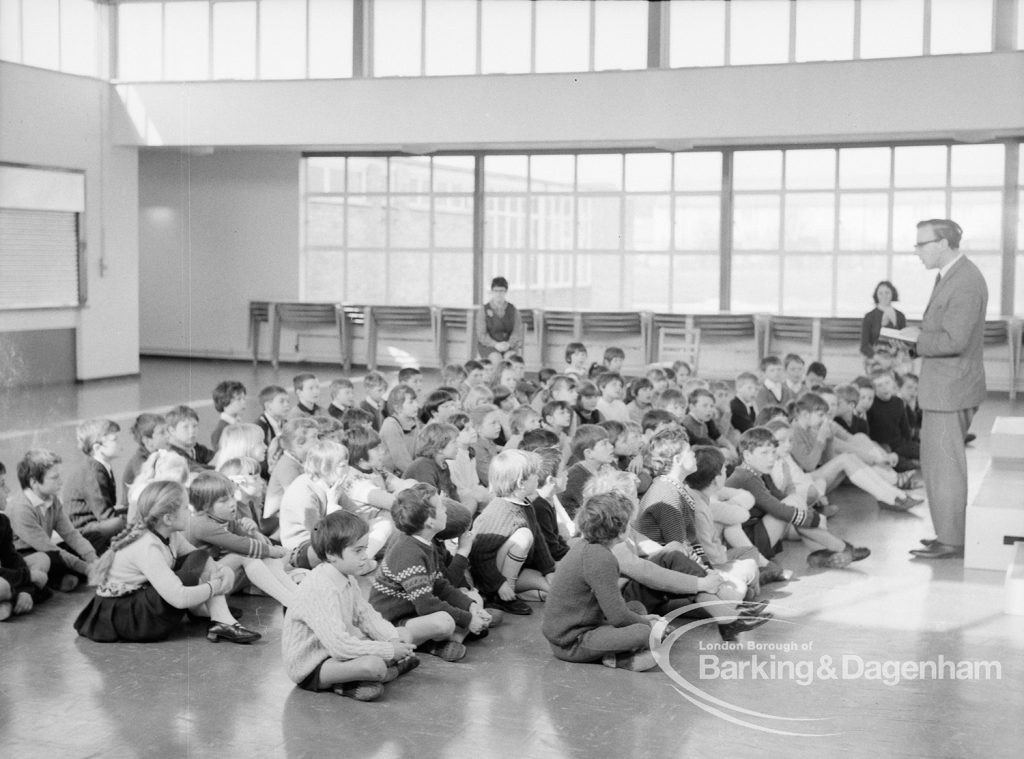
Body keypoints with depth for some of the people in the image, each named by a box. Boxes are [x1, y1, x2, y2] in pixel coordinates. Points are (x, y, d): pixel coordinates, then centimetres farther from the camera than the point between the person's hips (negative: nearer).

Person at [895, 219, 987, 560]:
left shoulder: (964, 283, -20)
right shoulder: (950, 276, 12)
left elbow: (954, 340, -26)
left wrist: (918, 338, -12)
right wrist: (920, 335, 4)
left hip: (951, 389, -10)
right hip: (943, 388, 10)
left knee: (945, 465, -2)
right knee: (934, 461, 17)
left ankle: (952, 542, 6)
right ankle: (953, 532, 27)